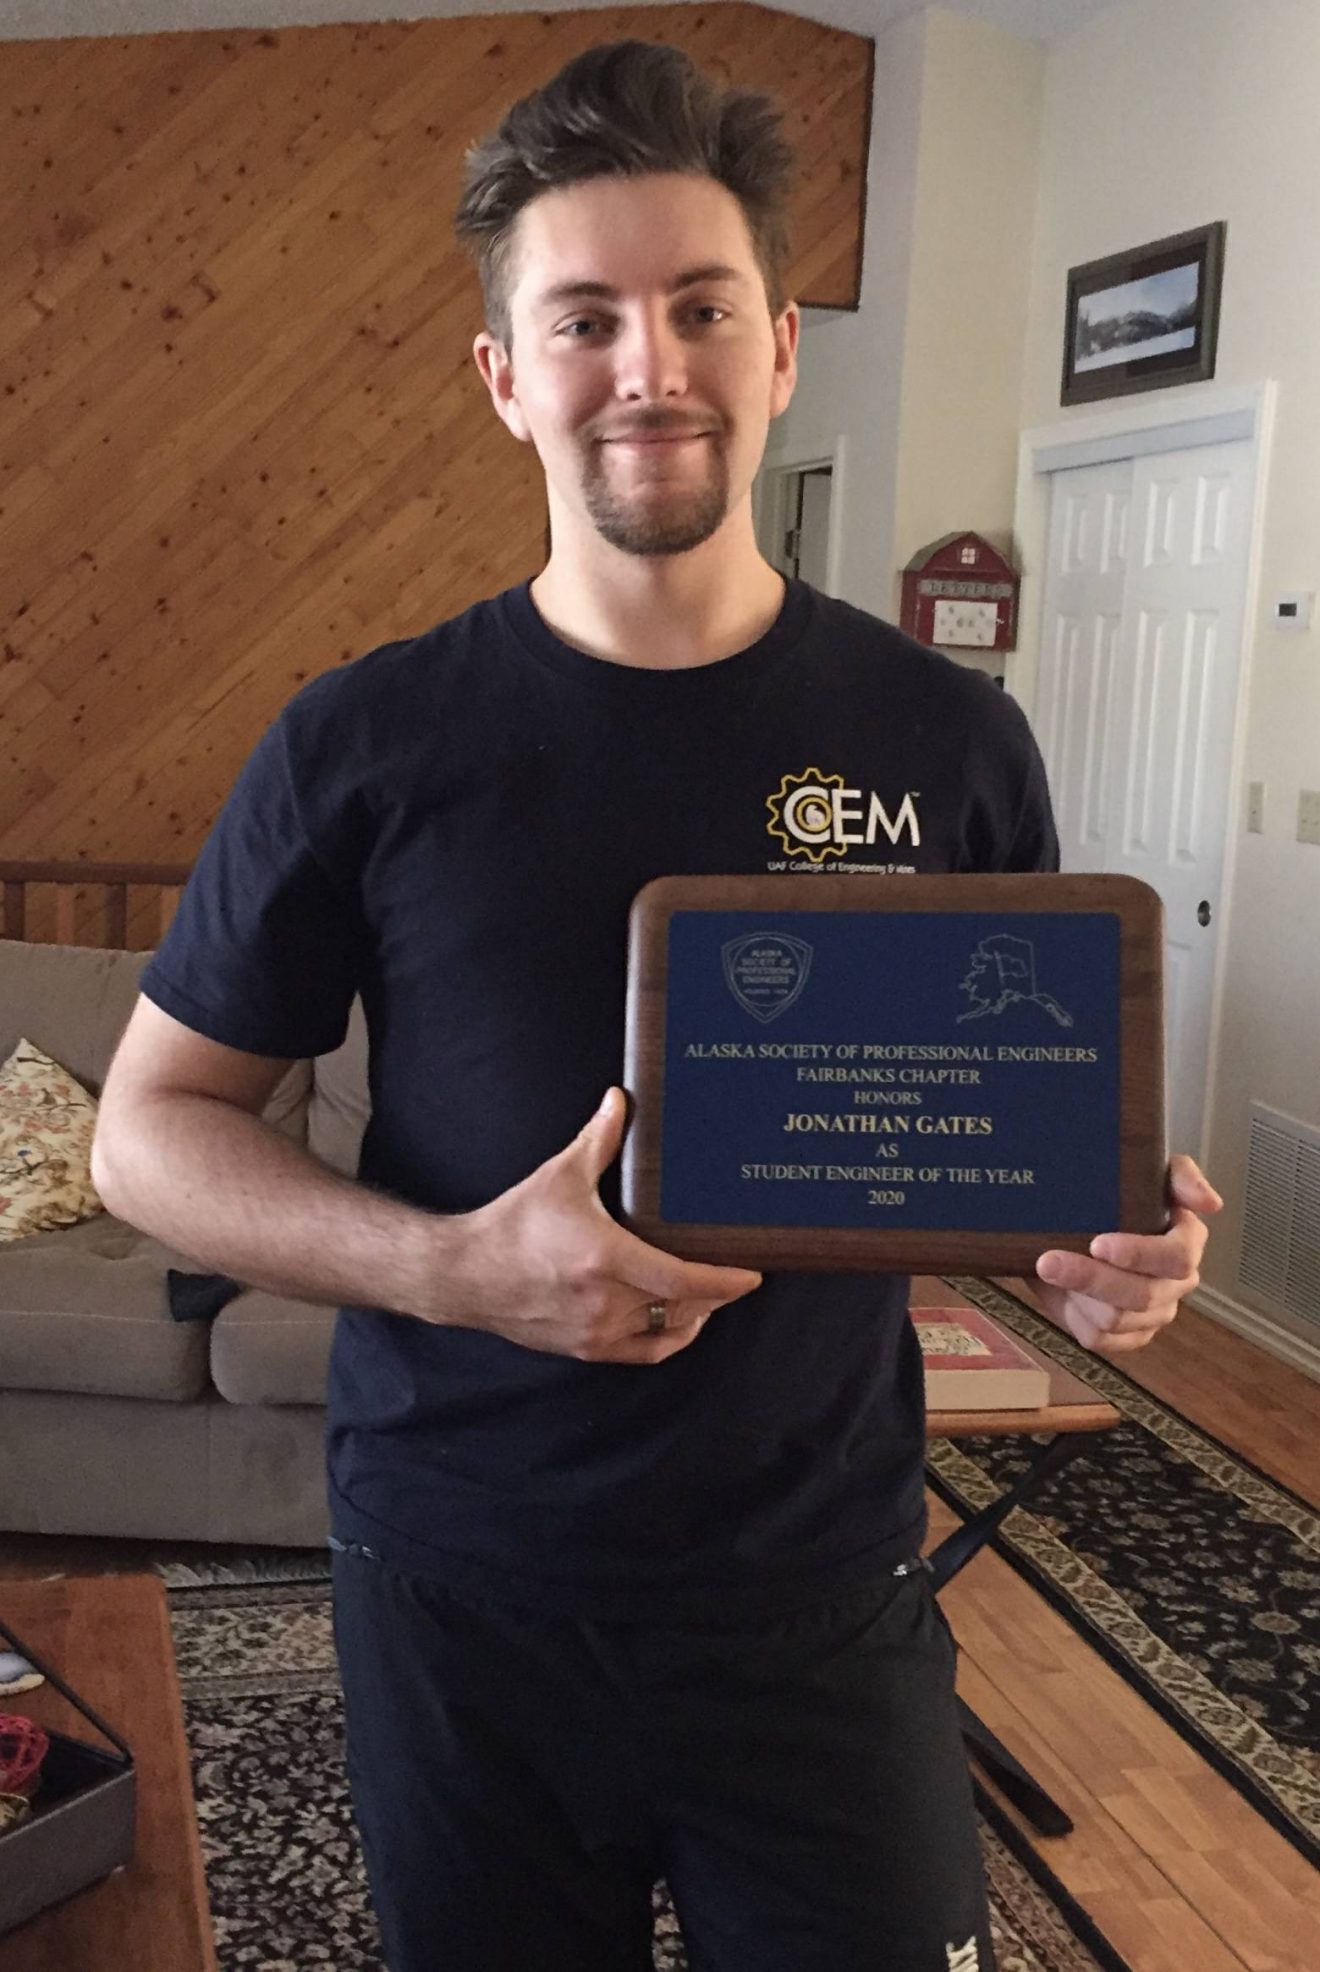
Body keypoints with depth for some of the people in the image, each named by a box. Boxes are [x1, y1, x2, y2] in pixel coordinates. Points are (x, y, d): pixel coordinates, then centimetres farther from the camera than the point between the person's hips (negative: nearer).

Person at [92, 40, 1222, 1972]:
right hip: (459, 1597, 0)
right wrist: (456, 1267, -20)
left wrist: (1101, 1245, -16)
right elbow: (153, 1125, -3)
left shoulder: (950, 742, -4)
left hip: (824, 1596, 1)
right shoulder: (364, 744, -7)